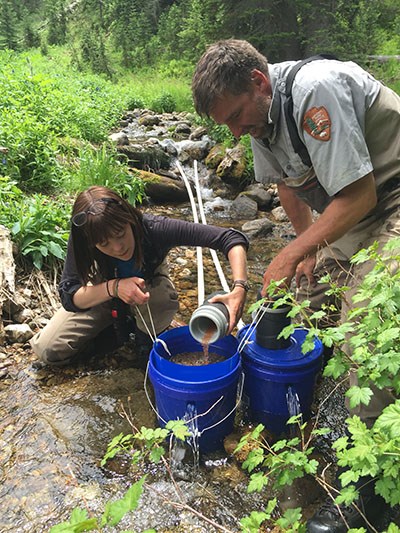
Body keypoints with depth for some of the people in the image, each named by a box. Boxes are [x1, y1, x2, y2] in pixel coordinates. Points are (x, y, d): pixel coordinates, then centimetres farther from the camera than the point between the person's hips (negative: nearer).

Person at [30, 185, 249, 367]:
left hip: (150, 283, -1)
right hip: (104, 292, 1)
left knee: (163, 300, -39)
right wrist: (113, 287, -48)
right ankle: (115, 325, 12)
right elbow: (68, 295, -30)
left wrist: (239, 288, -57)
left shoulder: (154, 228, -39)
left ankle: (147, 340, -4)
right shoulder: (82, 242, -33)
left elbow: (232, 238, -41)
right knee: (47, 349, -10)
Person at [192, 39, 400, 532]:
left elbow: (359, 195, -27)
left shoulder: (316, 90, -27)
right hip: (344, 207, 9)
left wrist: (290, 255, -20)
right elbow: (288, 183, 15)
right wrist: (308, 246, 10)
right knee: (304, 300, 7)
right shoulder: (258, 112, 1)